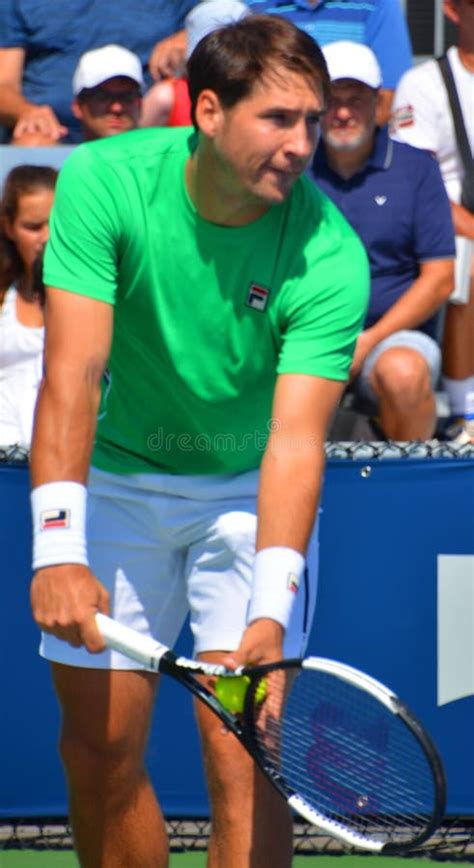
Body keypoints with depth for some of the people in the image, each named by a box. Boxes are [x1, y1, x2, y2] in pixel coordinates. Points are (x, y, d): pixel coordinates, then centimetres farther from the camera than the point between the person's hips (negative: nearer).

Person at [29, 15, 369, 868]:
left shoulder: (329, 257, -24)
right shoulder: (103, 181, -21)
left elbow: (295, 439, -30)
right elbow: (73, 373, -28)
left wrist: (271, 613, -44)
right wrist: (59, 549, -39)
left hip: (249, 491, -1)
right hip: (115, 476, 1)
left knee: (245, 761, -11)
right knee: (99, 750, 3)